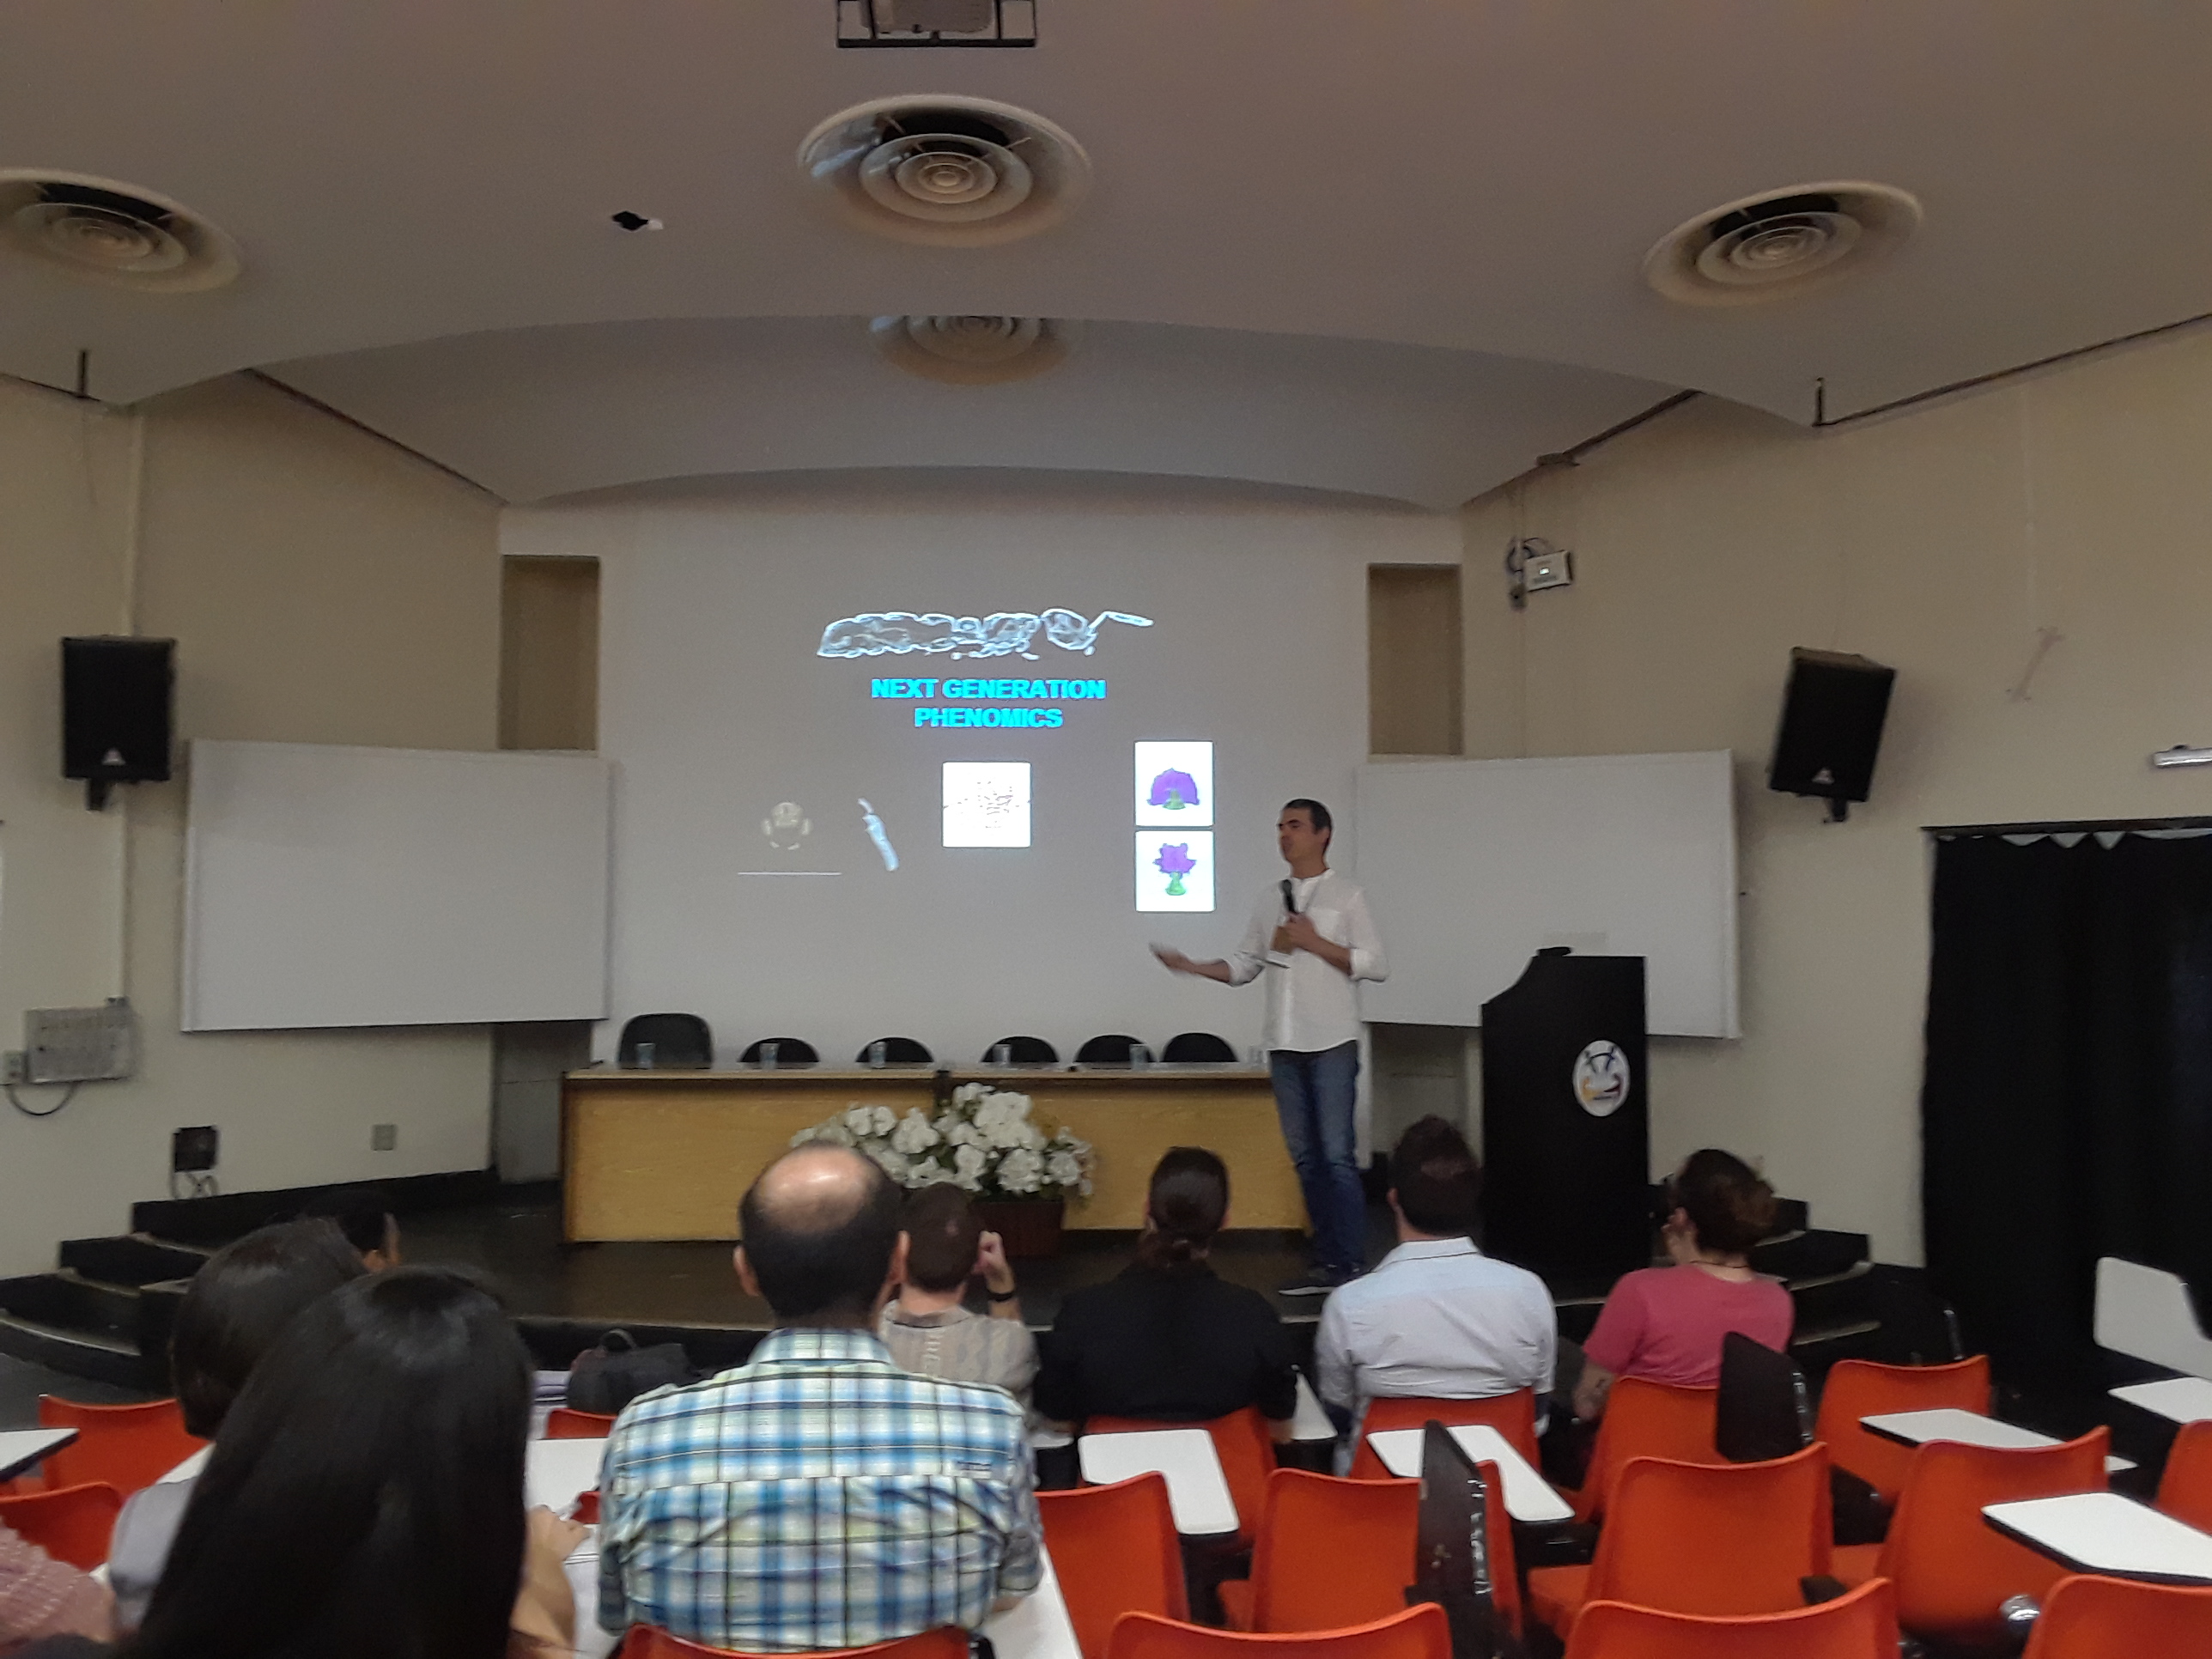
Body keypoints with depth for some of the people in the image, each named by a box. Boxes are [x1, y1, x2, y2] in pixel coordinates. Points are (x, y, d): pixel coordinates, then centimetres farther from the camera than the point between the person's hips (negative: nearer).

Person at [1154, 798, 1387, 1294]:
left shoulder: (1346, 896, -1)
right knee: (1305, 1157, 8)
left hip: (1332, 1044, -5)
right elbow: (1243, 966, 14)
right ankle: (1326, 1264, 16)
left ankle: (1352, 1266, 0)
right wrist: (1191, 966, -1)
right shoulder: (1270, 900, 13)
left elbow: (1376, 966, -6)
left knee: (1337, 1155, -8)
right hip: (1285, 1046, 5)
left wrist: (1314, 942, -12)